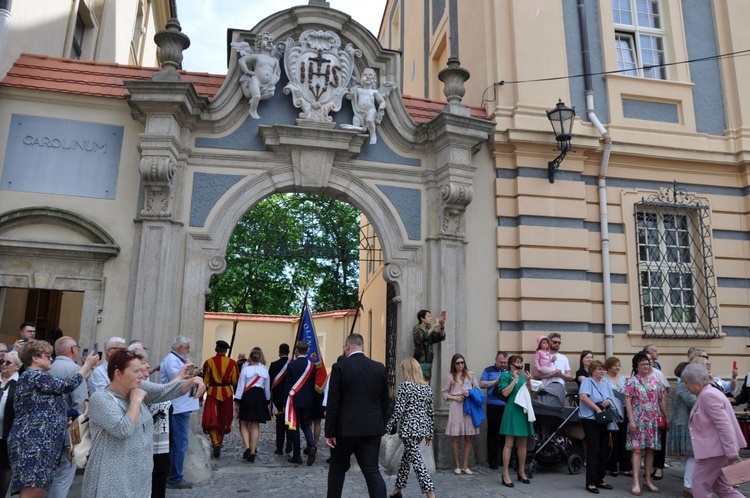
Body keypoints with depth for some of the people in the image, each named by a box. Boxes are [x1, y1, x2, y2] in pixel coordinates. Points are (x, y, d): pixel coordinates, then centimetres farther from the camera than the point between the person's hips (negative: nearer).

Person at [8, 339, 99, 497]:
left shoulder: (31, 377, 23)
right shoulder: (35, 376, -9)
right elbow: (69, 385, -7)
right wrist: (88, 364, 5)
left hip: (37, 442, 11)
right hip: (32, 442, -11)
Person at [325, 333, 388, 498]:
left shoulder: (340, 367, -9)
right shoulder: (379, 368, 3)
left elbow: (333, 403, -9)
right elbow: (384, 402, 8)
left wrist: (330, 432, -4)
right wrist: (382, 427, 18)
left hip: (346, 429, -3)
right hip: (372, 429, 3)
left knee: (337, 468, 18)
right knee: (372, 471, 4)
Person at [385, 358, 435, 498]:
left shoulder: (404, 385, -11)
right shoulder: (427, 387, 8)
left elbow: (398, 410, -14)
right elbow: (430, 412, 11)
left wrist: (388, 428, -5)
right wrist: (430, 433, 17)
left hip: (409, 428, -7)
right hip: (422, 427, 7)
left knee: (417, 461, -5)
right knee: (406, 457, 19)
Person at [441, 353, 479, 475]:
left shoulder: (470, 375, 7)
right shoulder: (450, 377, 4)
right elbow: (444, 393, 6)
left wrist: (470, 394, -12)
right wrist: (455, 397, -9)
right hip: (456, 408, -1)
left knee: (468, 438, 4)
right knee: (456, 438, 3)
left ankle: (465, 466, 15)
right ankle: (457, 466, 14)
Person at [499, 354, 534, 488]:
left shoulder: (523, 376, 14)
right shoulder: (506, 375, -3)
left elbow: (529, 394, 16)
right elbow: (505, 393, -15)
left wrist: (528, 381, 1)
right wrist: (515, 379, -14)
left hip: (524, 410, 6)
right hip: (512, 411, -6)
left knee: (523, 443, 12)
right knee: (509, 443, -7)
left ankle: (521, 472, 24)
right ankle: (505, 475, -4)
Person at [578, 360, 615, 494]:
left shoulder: (605, 383, 13)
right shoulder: (587, 381, -8)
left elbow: (612, 399, 14)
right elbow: (583, 397, -24)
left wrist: (608, 402, -9)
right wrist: (597, 409, -23)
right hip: (591, 420, -7)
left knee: (603, 451, 11)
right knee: (593, 451, -5)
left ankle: (599, 480, 23)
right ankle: (591, 483, 0)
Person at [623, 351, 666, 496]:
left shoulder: (654, 380, 9)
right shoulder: (632, 381, -5)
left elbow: (661, 400, 14)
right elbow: (628, 402, -8)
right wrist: (631, 420, -14)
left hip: (653, 420, 5)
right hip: (638, 420, -4)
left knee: (650, 449, 8)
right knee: (638, 449, -6)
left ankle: (647, 480, 19)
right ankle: (636, 482, -5)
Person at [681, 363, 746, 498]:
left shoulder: (708, 395, -19)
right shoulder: (707, 394, 14)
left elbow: (724, 425, -24)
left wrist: (731, 451, -24)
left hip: (716, 449, -10)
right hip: (715, 448, 10)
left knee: (700, 484, 0)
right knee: (721, 486, 16)